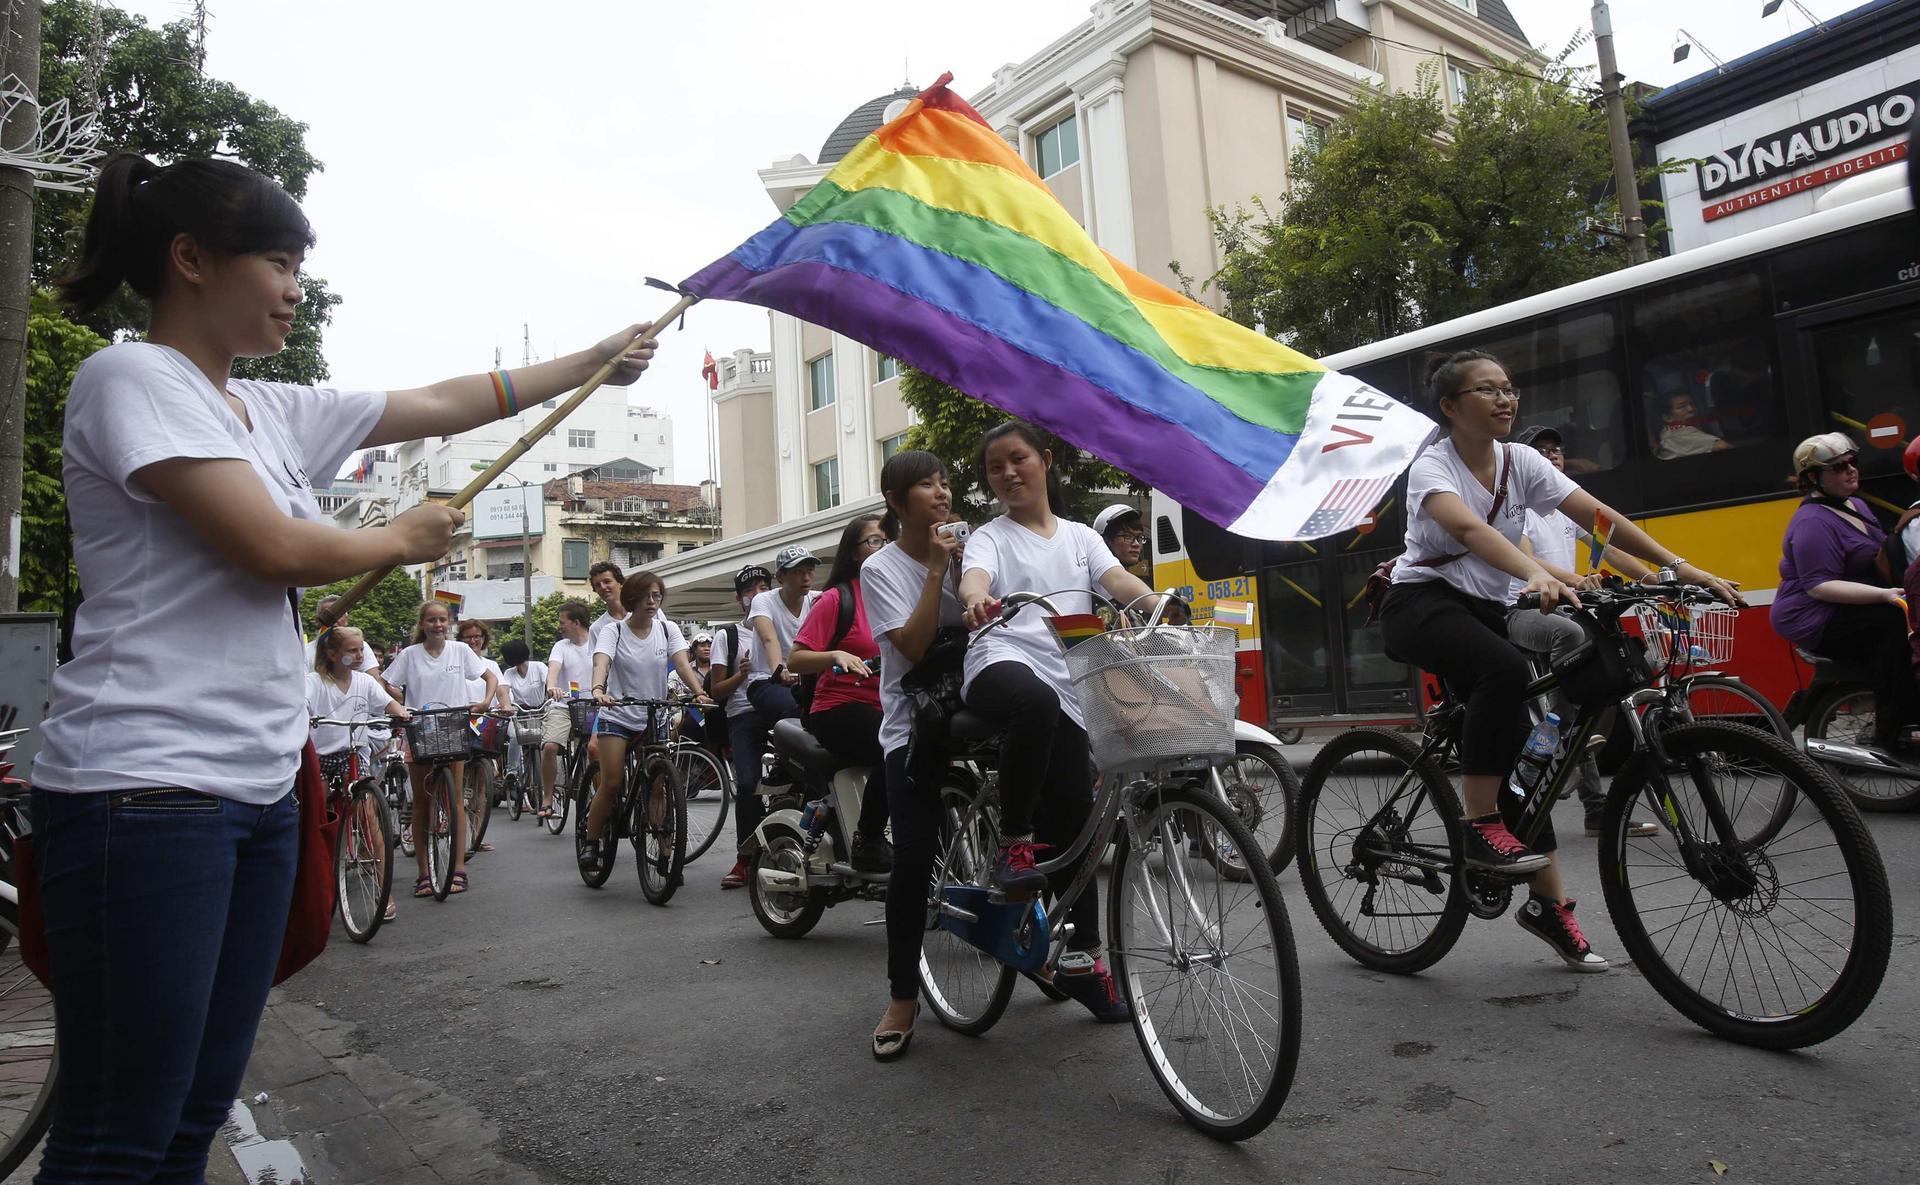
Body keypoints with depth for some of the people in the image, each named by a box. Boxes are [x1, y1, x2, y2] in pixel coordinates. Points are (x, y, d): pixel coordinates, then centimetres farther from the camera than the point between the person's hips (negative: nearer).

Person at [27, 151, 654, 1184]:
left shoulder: (270, 412, 16)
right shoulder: (132, 379, -7)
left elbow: (444, 403, 21)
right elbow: (276, 549, -16)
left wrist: (595, 359, 24)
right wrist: (403, 540, 3)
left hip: (260, 788, 8)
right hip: (146, 787, -8)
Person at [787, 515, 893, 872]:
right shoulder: (838, 597, 2)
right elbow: (795, 661, -2)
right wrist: (836, 655, -18)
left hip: (889, 707, 5)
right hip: (841, 707, -5)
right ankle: (868, 841, -15)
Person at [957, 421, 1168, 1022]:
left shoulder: (1080, 537, 22)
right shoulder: (990, 537, 12)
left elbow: (1119, 580, 5)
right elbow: (973, 577, -11)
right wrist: (977, 601, -36)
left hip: (1067, 685, 4)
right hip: (1002, 664, -3)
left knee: (1074, 819, 1)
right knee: (1035, 701, -40)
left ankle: (1082, 958, 18)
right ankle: (1013, 840, -20)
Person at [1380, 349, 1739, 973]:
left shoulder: (1520, 461, 4)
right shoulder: (1432, 466, -14)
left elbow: (1597, 514, -6)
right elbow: (1468, 529, -35)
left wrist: (1681, 567, -15)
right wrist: (1536, 574, -51)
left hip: (1486, 610, 6)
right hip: (1422, 603, -6)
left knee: (1516, 744, 1)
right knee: (1505, 669, -36)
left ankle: (1549, 903, 11)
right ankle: (1480, 827, -25)